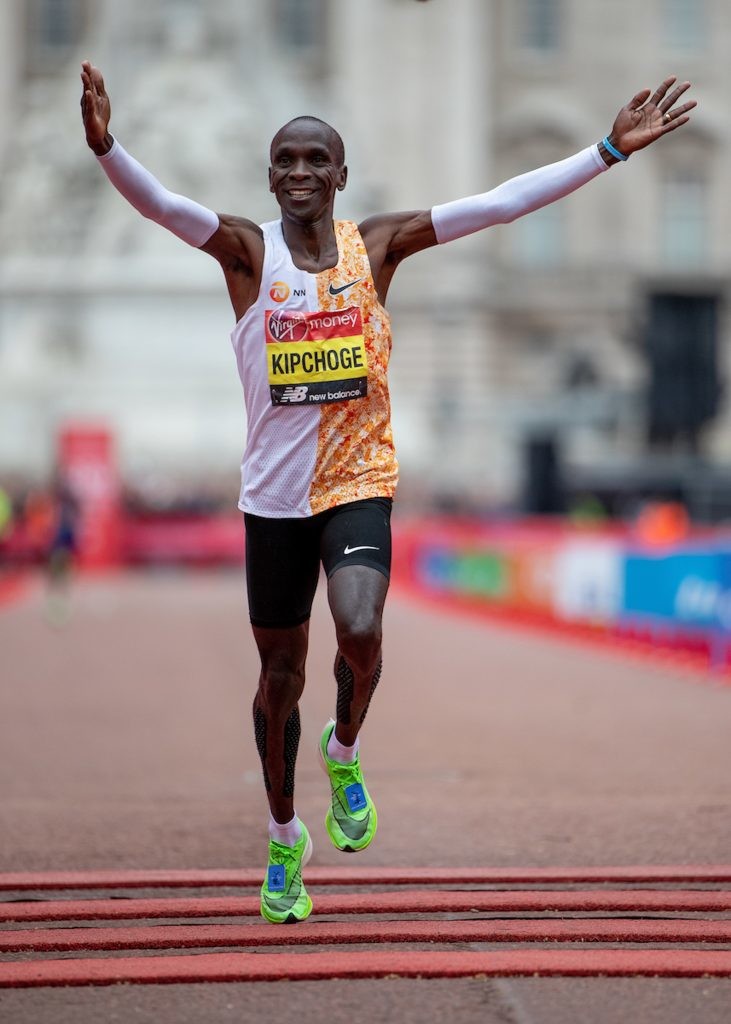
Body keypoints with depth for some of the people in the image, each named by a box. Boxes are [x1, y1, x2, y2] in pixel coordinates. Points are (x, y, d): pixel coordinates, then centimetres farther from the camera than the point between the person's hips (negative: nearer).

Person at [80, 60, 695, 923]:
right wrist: (105, 148, -44)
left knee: (360, 633, -25)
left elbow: (503, 202, -3)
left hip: (359, 484, 0)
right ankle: (284, 838, 31)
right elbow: (163, 205, -24)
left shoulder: (377, 245, -1)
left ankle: (344, 752, 8)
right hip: (273, 494, 0)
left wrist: (612, 149, -7)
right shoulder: (247, 251, -5)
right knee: (281, 674, 9)